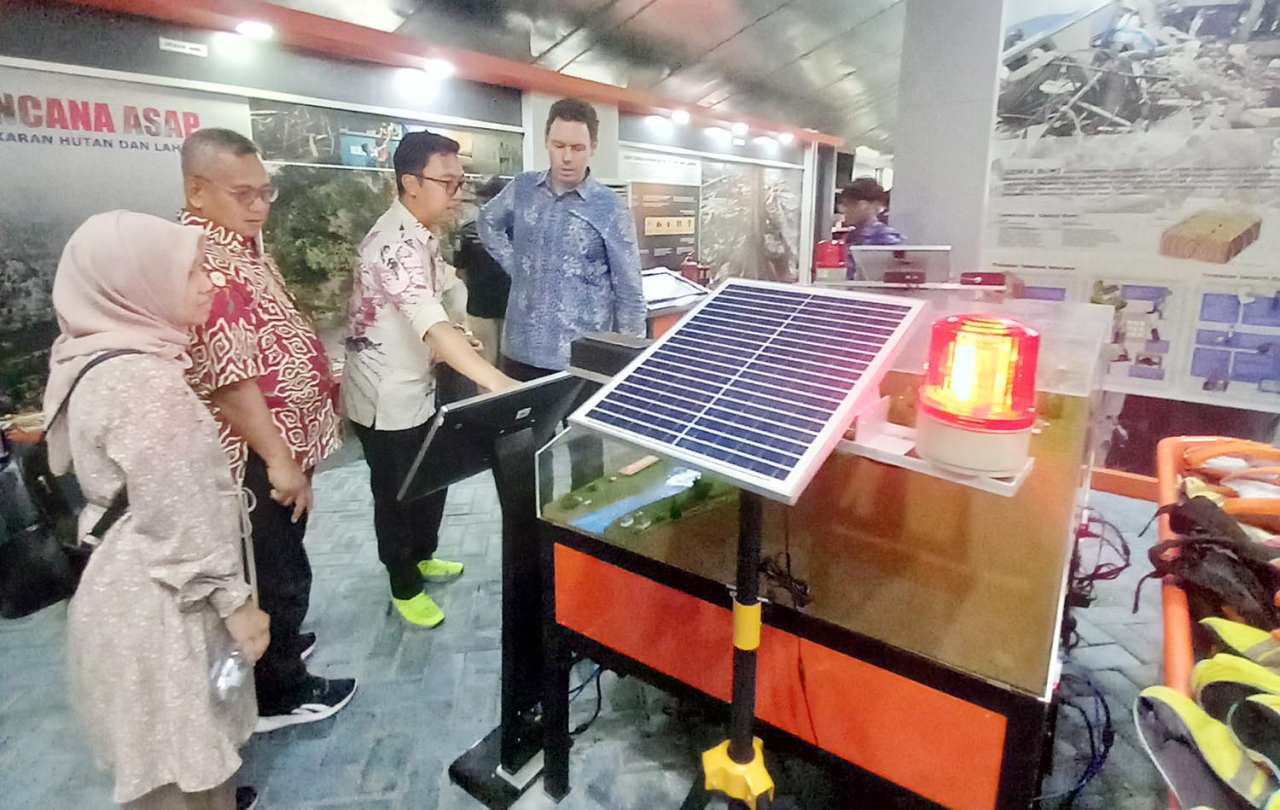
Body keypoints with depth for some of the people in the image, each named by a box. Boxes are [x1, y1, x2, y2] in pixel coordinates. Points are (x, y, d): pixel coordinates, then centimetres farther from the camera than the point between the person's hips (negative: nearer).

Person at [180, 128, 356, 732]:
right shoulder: (204, 261, -23)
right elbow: (228, 376, -28)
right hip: (257, 454, -10)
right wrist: (278, 459, -26)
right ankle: (278, 692, 23)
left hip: (280, 440, 10)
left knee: (273, 564, 25)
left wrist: (316, 376, 23)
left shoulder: (241, 244, 10)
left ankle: (273, 642, 44)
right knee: (278, 571, 5)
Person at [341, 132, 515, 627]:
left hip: (417, 388, 9)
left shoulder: (420, 235, 5)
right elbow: (432, 324, -41)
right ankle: (405, 587, 30)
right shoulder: (396, 243, -28)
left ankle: (422, 557, 46)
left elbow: (446, 299, 12)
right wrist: (496, 381, -51)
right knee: (397, 495, 9)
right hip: (387, 398, -9)